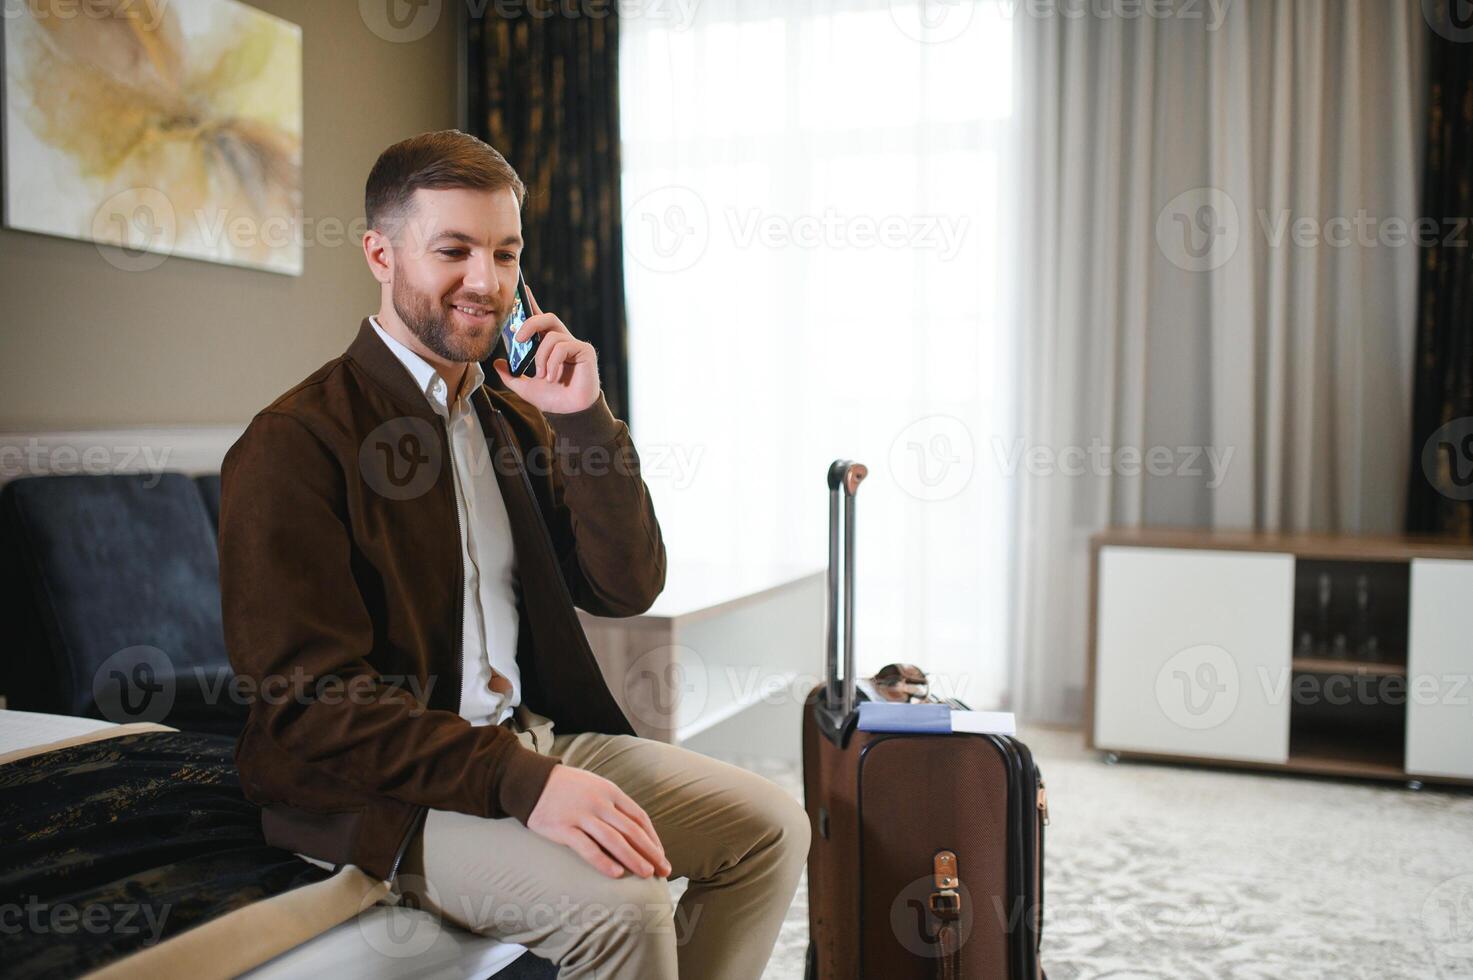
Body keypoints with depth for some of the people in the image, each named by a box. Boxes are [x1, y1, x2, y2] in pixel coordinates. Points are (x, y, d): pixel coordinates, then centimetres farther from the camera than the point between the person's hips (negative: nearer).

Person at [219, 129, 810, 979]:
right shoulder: (293, 444, -12)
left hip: (536, 739, 7)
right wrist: (523, 783, -29)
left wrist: (585, 421, -9)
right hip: (379, 787, -7)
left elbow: (628, 589, 4)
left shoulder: (517, 417, 10)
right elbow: (313, 700, -19)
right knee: (622, 902, -27)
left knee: (773, 825, -2)